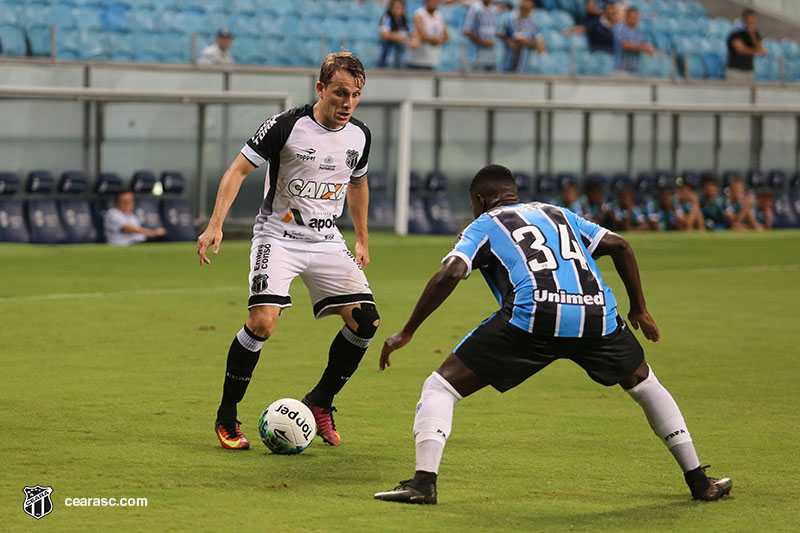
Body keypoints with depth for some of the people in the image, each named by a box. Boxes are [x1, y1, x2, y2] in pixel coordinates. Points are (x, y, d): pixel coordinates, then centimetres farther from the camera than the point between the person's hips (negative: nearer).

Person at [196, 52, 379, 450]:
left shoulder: (359, 136, 2)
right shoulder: (286, 126, -15)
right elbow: (238, 170, -13)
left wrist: (362, 239, 22)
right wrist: (215, 226, -22)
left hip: (327, 241, 5)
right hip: (278, 236, -5)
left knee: (365, 321, -8)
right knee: (262, 321, -23)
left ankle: (320, 402, 14)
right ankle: (226, 418, -7)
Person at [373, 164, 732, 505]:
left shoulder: (483, 226, 20)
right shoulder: (559, 214, 33)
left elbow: (450, 274, 3)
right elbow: (618, 246, 22)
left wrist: (407, 332, 8)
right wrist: (639, 309, 30)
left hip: (533, 317, -4)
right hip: (597, 313, 4)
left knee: (441, 385, 7)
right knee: (644, 383, 31)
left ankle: (424, 482, -11)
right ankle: (699, 482, 30)